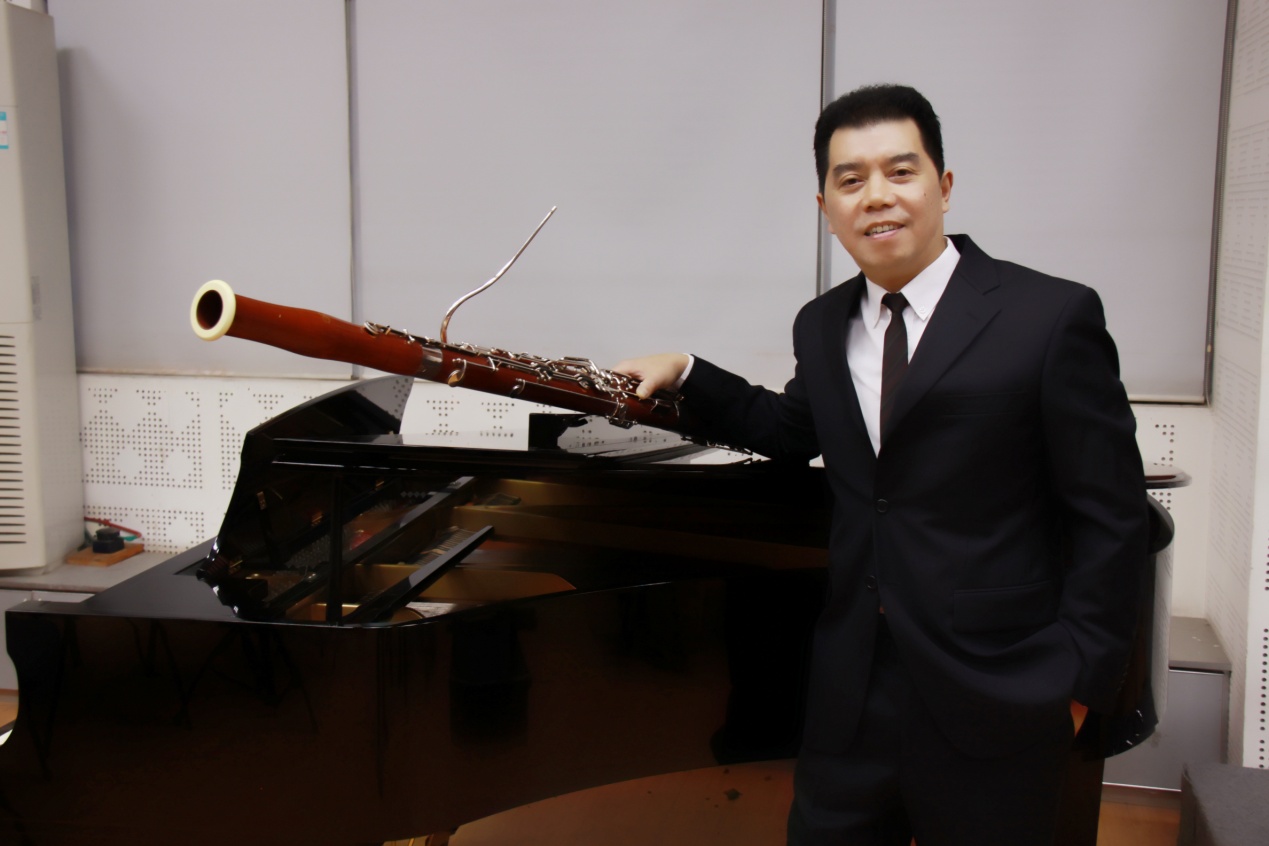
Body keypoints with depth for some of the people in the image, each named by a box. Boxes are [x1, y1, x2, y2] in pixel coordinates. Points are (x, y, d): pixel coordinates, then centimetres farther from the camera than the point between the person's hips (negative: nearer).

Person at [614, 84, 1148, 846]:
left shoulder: (1052, 317, -11)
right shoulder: (821, 327, 6)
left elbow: (1111, 516, -8)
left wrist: (1079, 679, -10)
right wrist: (685, 375, 13)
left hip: (993, 697, -4)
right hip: (850, 694, 5)